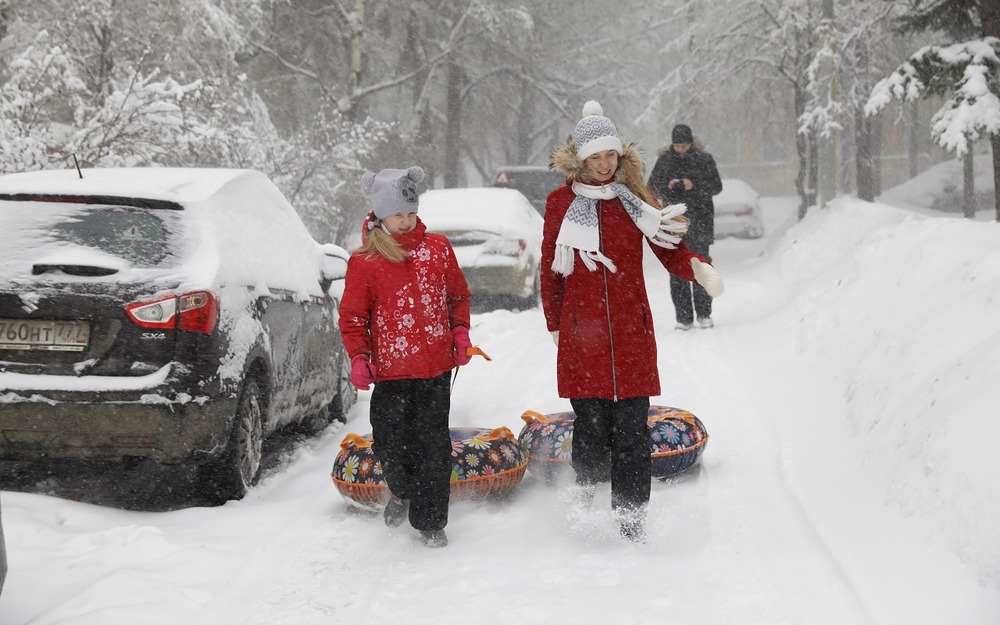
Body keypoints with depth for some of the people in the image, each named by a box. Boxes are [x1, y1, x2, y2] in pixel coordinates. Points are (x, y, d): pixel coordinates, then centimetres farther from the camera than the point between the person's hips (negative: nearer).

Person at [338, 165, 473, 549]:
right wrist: (359, 356, -8)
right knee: (391, 444, 2)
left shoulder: (437, 248, 6)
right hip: (390, 369, -1)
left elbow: (457, 294, 18)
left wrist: (460, 332, 5)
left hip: (436, 366, 1)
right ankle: (402, 492, 35)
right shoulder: (364, 259, -2)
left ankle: (430, 522, 13)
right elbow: (352, 316, 3)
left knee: (433, 445, 2)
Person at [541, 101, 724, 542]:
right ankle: (586, 499, 24)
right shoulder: (561, 203, 4)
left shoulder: (635, 198, 6)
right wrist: (555, 327, 7)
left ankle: (631, 515, 4)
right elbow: (551, 271, 9)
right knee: (591, 423, 1)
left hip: (632, 329, 1)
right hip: (582, 331, -1)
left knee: (632, 427, -2)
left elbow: (669, 250, 6)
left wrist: (697, 268, -15)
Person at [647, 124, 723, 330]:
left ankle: (704, 314, 9)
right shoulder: (665, 160, 6)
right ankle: (683, 317, 0)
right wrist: (667, 186, -12)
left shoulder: (704, 159, 3)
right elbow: (651, 187, 9)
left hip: (700, 219, -1)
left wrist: (695, 185, -15)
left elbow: (717, 186, 2)